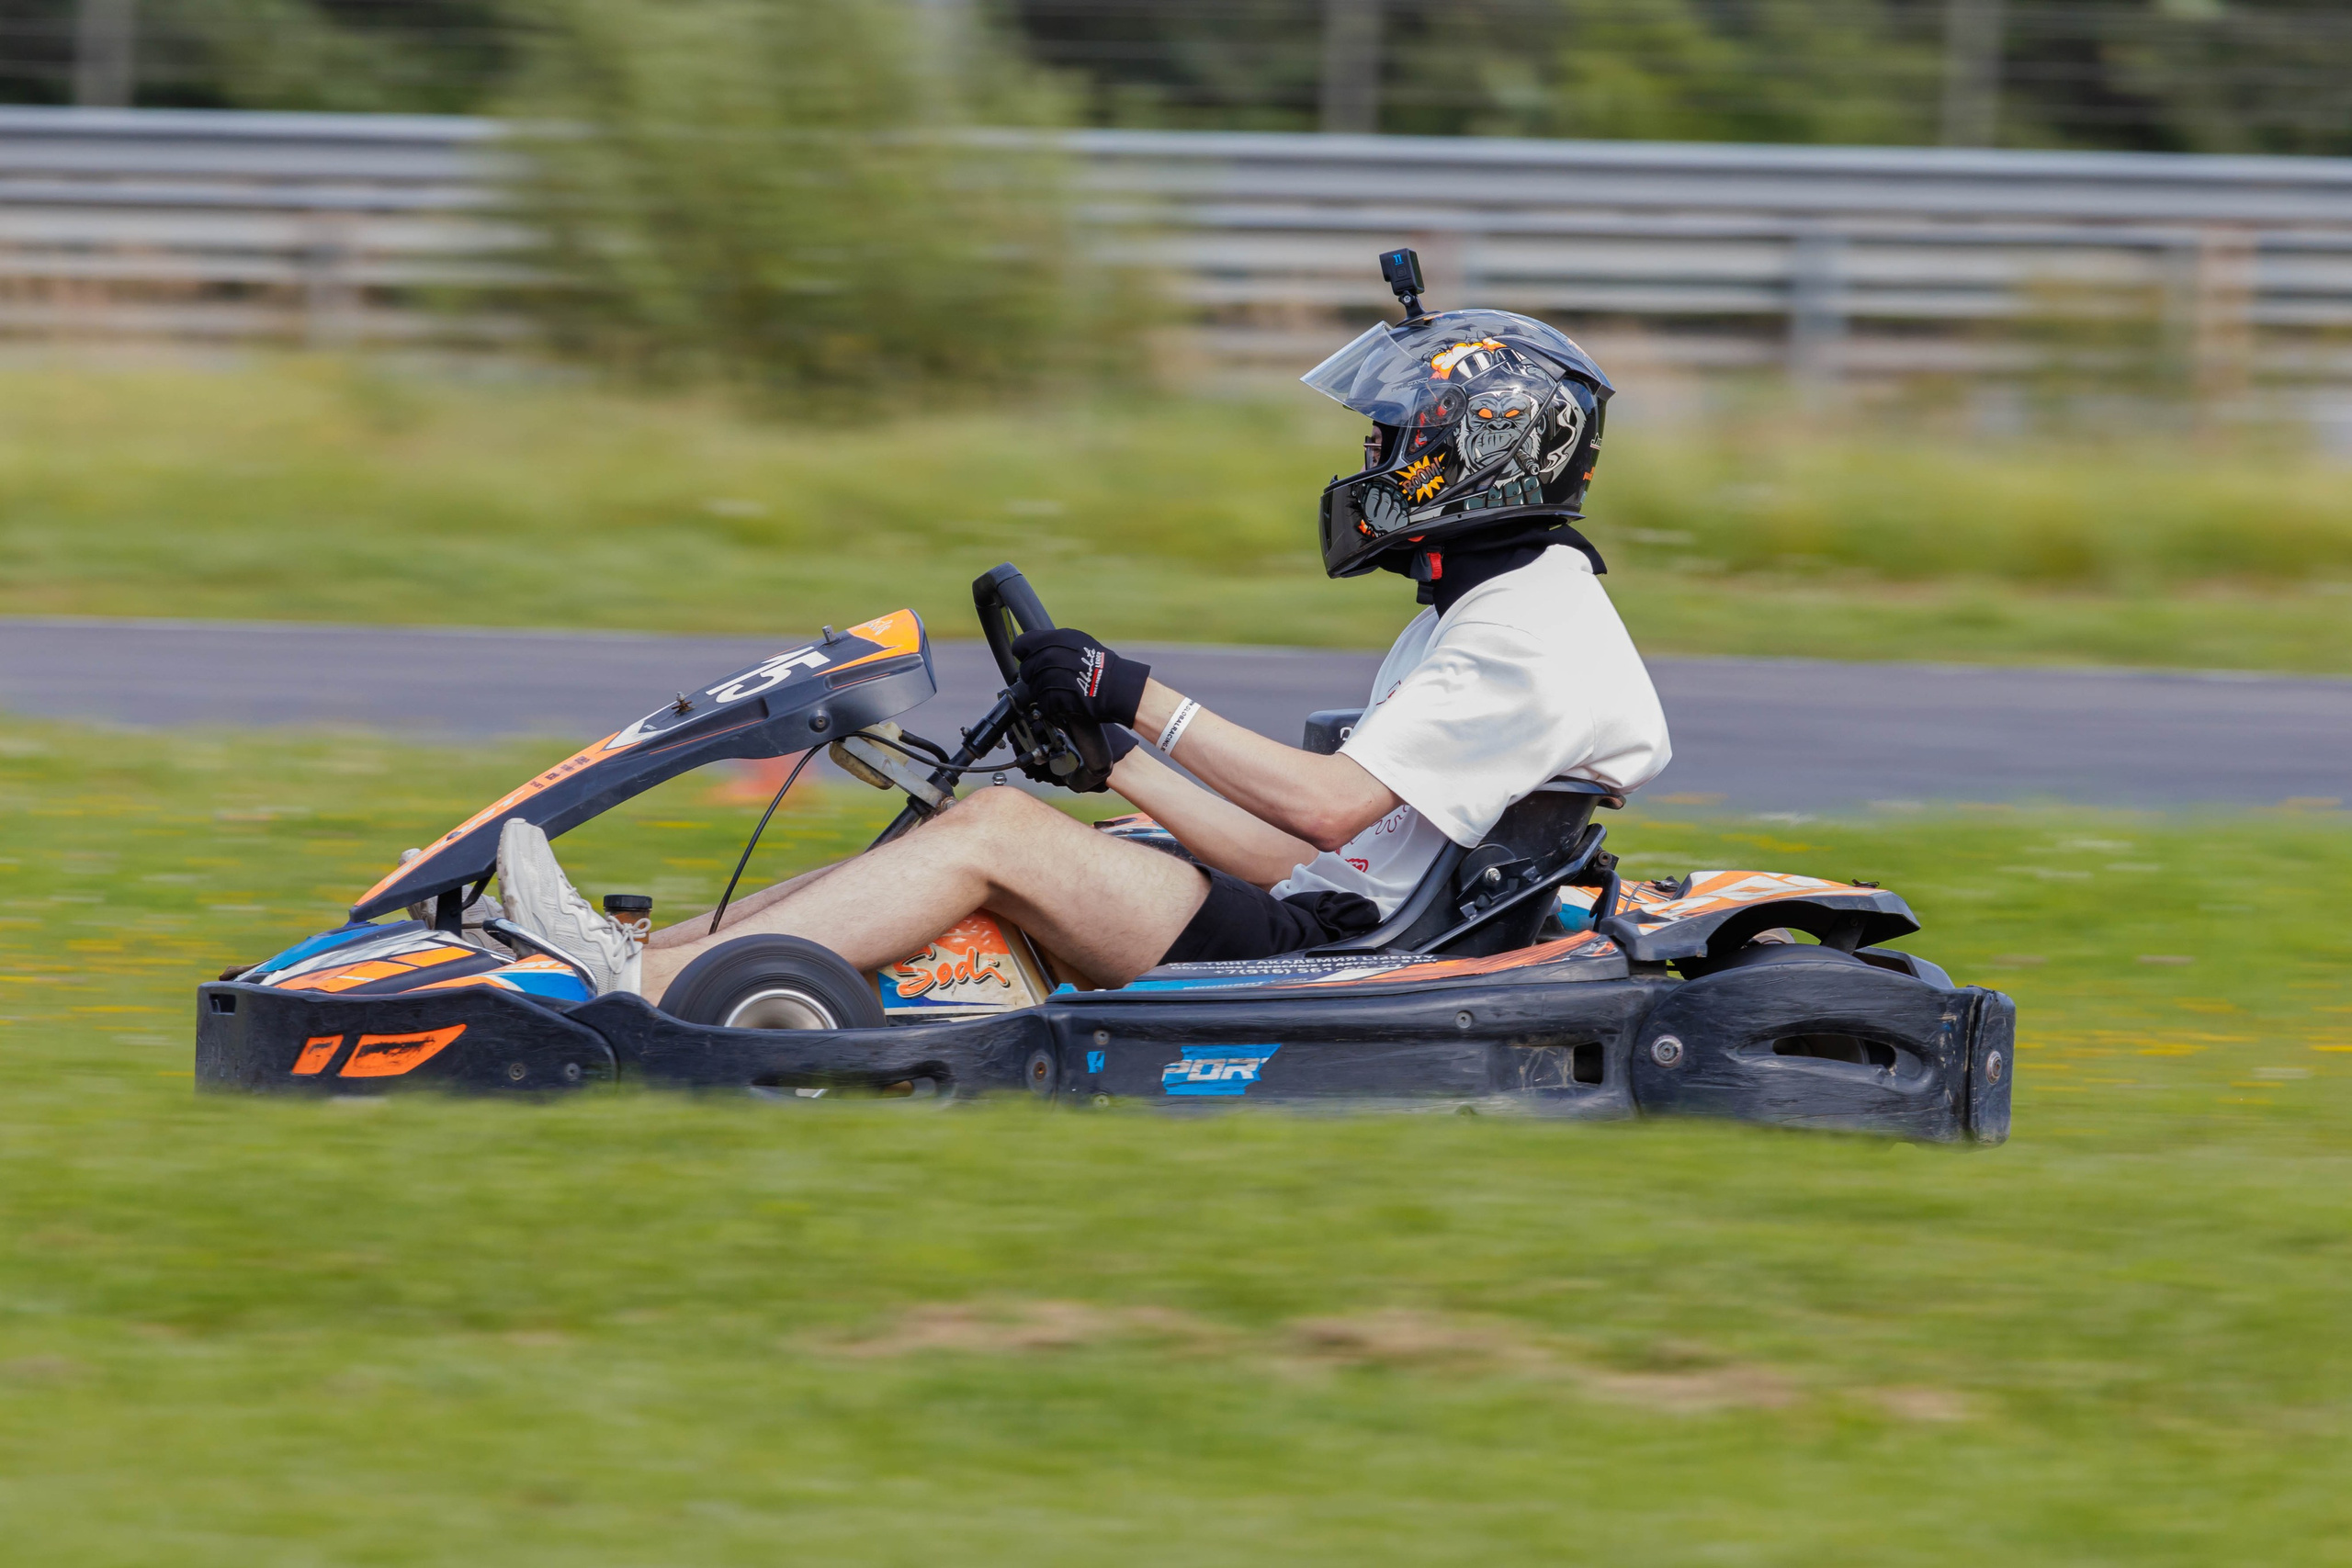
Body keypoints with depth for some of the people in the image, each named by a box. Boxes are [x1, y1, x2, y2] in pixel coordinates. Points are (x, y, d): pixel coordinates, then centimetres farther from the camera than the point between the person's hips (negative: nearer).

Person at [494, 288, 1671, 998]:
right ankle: (641, 956, -6)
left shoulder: (1532, 631, -10)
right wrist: (1119, 756, 12)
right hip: (1316, 920, 10)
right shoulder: (1471, 621, 23)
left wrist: (1138, 698, -13)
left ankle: (638, 996, -22)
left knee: (994, 831, -17)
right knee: (985, 831, -1)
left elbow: (1330, 806, -20)